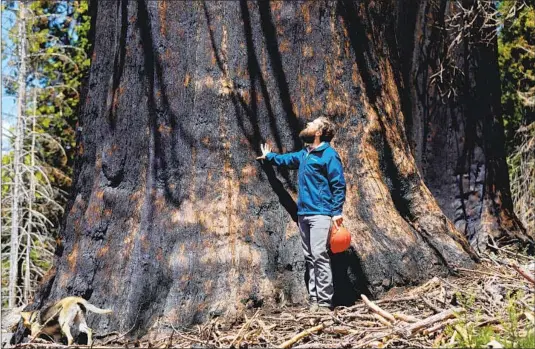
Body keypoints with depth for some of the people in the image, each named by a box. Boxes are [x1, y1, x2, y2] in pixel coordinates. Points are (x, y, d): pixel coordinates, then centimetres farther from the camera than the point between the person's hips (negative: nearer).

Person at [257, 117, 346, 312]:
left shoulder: (329, 154, -7)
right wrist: (269, 156, 53)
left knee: (319, 255, -14)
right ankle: (314, 298, 14)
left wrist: (337, 212, -16)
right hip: (303, 213, 8)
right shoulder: (304, 154, 16)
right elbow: (288, 159, 38)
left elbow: (339, 185, -10)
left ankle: (325, 302, -9)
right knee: (309, 257, 8)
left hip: (320, 213, -8)